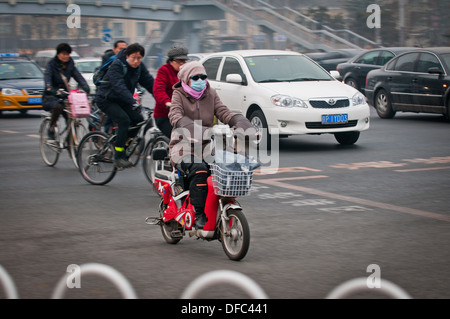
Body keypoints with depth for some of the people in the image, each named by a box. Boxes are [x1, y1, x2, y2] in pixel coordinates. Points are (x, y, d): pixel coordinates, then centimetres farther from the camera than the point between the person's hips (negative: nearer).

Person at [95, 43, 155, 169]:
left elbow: (150, 83, -6)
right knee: (124, 120, -26)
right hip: (105, 100, -7)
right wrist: (133, 102, -48)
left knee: (138, 119, -9)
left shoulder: (140, 67, -2)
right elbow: (119, 86, -36)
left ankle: (120, 143, 11)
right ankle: (119, 157, -22)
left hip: (121, 101, 7)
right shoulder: (117, 65, -24)